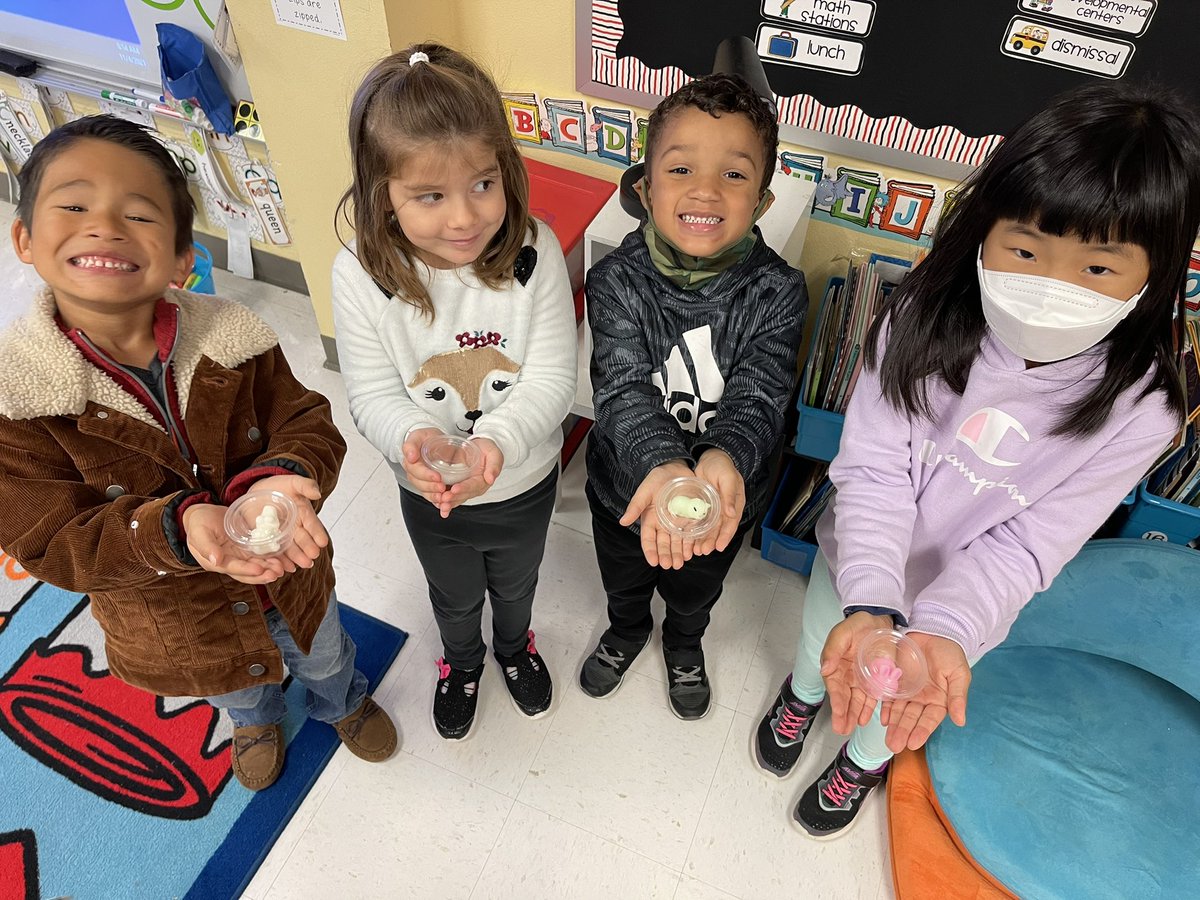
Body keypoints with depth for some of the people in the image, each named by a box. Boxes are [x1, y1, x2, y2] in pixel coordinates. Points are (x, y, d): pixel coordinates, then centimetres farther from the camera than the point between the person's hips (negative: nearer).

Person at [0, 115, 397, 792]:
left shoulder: (232, 338, -23)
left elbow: (308, 424, -17)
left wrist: (282, 477, -41)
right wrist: (178, 528, -43)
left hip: (290, 574, 1)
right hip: (172, 624, 0)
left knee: (322, 656, 33)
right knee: (235, 687, 35)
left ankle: (343, 700, 71)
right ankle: (257, 719, 73)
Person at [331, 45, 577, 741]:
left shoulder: (534, 252, -25)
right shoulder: (361, 275, -24)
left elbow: (552, 379, -23)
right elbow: (374, 396, -17)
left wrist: (497, 439, -42)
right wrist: (413, 438, -40)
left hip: (525, 483, 0)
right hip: (430, 496, 0)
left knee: (516, 583, 32)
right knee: (455, 595, 31)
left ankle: (516, 645, 68)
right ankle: (462, 660, 66)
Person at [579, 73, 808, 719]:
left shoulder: (776, 293, -24)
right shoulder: (617, 281, -25)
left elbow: (757, 396, -30)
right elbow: (623, 389, -35)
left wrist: (722, 460, -53)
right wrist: (662, 466, -55)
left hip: (727, 495, 1)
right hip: (628, 488, 0)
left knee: (696, 589, 32)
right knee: (624, 581, 31)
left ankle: (684, 644, 67)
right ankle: (627, 632, 67)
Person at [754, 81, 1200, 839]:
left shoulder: (1138, 408, -26)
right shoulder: (926, 319, -26)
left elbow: (1024, 546, -22)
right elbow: (874, 469, -27)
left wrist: (944, 630, -39)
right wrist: (870, 604, -41)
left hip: (961, 598, 0)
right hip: (858, 566, 0)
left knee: (904, 706, 27)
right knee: (825, 643, 30)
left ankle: (864, 762, 63)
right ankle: (803, 698, 67)